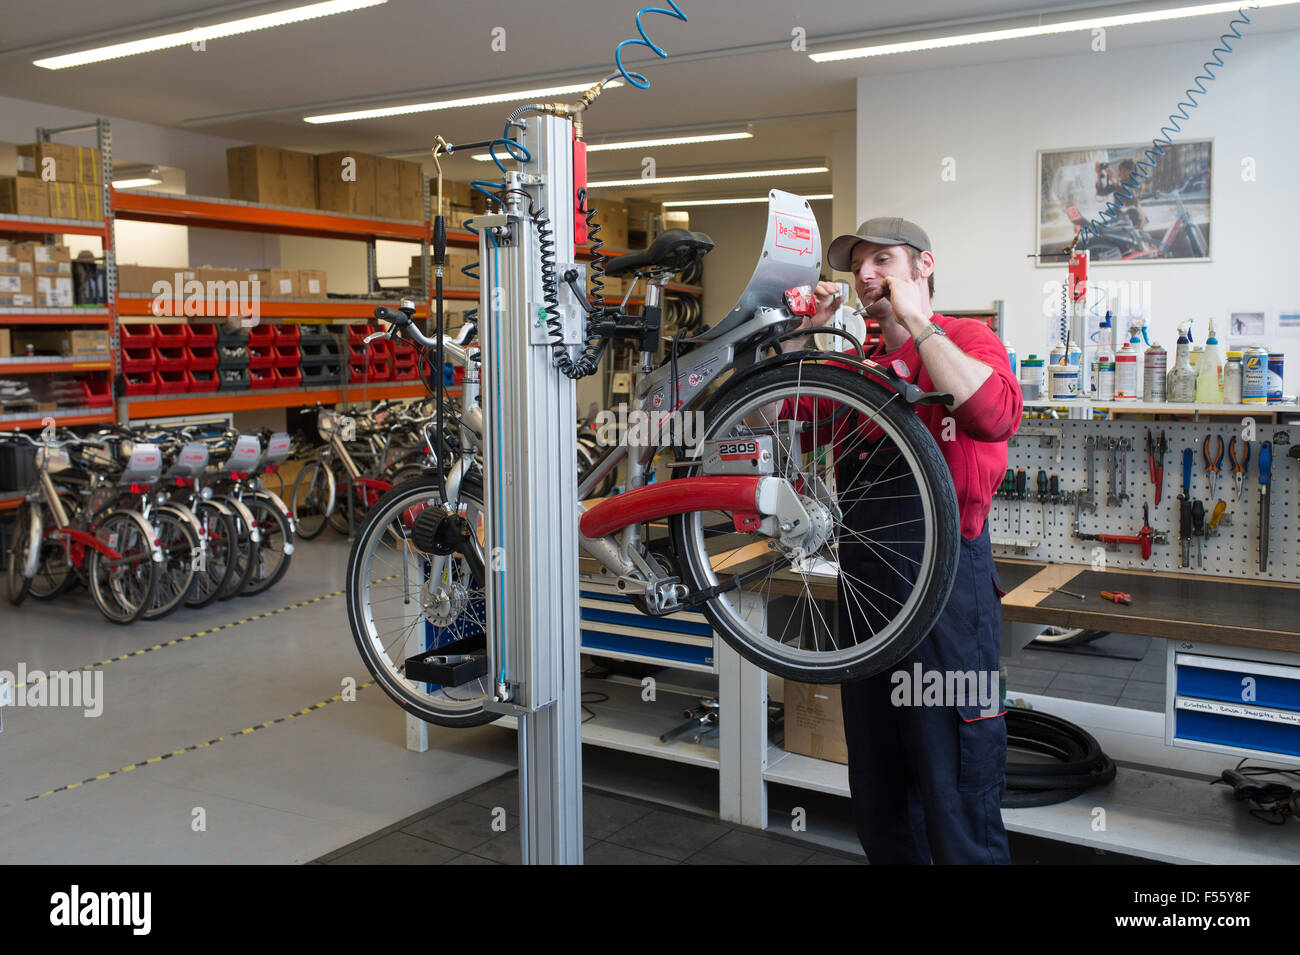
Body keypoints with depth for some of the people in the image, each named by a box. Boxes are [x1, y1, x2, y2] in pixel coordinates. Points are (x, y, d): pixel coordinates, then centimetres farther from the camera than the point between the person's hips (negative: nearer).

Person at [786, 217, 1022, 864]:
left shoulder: (967, 339, -3)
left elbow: (995, 415, -25)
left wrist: (916, 321, -18)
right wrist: (802, 335, 4)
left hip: (946, 576, -6)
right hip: (864, 575, 6)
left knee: (957, 802, -1)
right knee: (877, 797, 18)